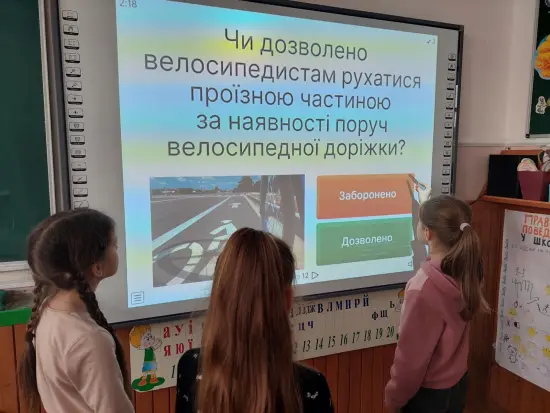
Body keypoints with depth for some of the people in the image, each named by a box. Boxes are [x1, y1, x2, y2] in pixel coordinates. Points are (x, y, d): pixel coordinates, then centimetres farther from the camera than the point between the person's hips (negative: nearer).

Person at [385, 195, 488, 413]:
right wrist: (427, 204, 18)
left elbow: (411, 355, -24)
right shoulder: (467, 272, -12)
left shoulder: (423, 287, -33)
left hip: (427, 392, -6)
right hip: (457, 383, 6)